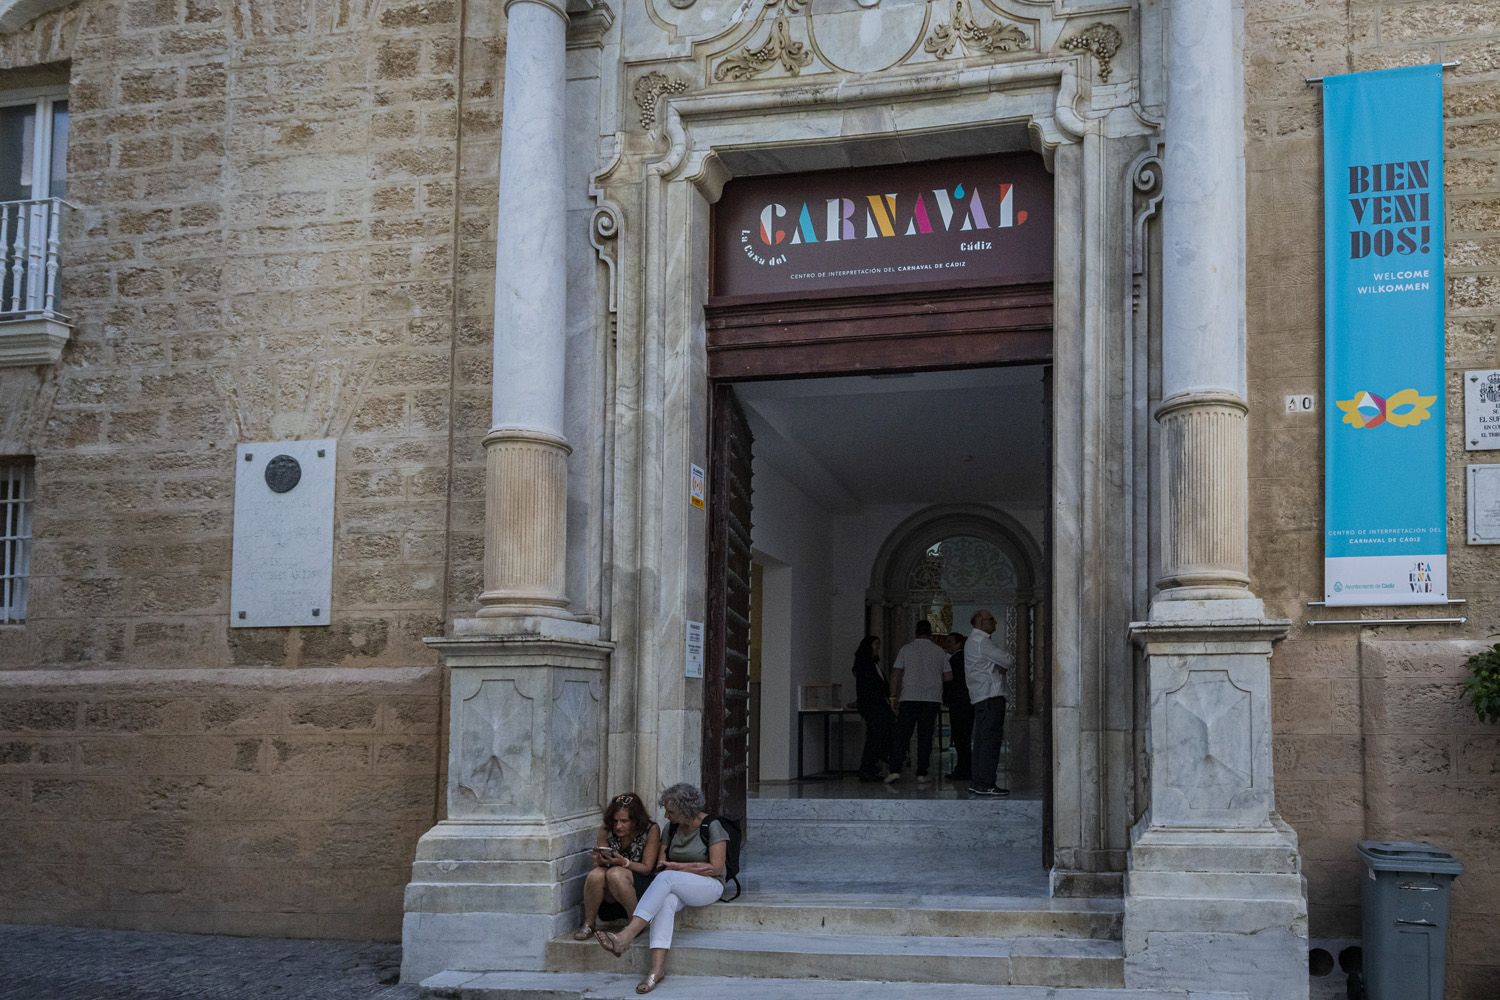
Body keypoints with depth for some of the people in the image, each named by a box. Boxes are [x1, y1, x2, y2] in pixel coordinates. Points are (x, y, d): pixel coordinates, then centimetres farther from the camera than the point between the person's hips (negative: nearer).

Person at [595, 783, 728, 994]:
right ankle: (657, 968, -45)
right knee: (665, 901, -34)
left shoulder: (712, 826, -8)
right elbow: (660, 863, 10)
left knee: (667, 877, -34)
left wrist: (676, 866, -11)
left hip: (709, 885, -5)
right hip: (677, 888, 5)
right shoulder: (672, 828, 10)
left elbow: (716, 868, -12)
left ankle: (626, 937, -44)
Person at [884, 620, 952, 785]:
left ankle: (895, 771, -10)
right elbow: (949, 676, 8)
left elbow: (896, 674, -1)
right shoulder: (939, 652, 6)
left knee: (902, 736, -1)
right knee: (925, 737, 5)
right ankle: (922, 774, 4)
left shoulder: (906, 649, 2)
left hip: (909, 697, -1)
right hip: (932, 699, 1)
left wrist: (893, 695, 6)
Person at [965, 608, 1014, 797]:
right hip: (991, 696, -11)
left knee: (982, 740, 12)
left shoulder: (972, 641, 23)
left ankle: (976, 782, 14)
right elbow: (1008, 662, -14)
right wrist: (1011, 659, 8)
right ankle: (985, 784, -12)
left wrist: (1003, 664, 6)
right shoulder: (982, 641, -11)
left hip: (980, 697, 11)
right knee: (990, 739, -11)